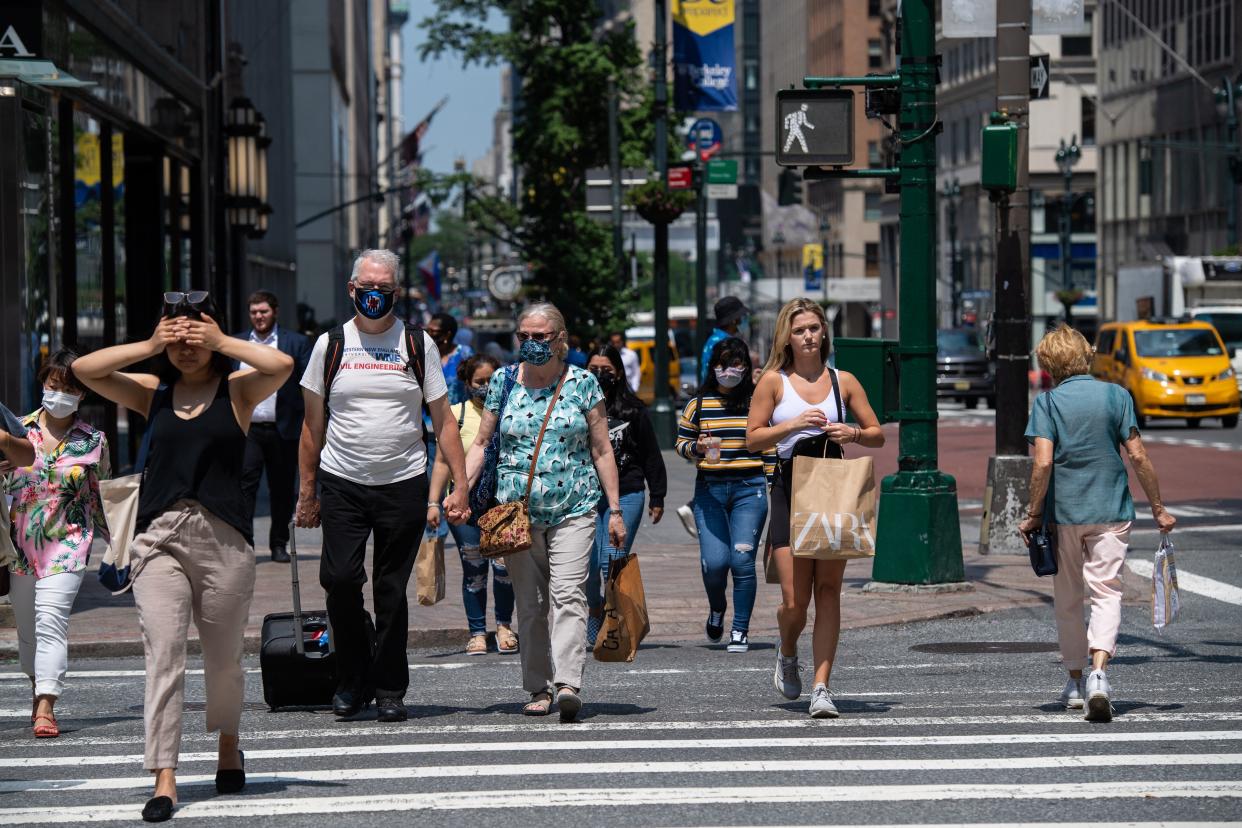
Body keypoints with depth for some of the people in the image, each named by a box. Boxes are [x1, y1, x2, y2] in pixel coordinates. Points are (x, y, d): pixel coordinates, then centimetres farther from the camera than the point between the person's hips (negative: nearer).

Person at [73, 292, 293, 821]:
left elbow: (282, 366, -15)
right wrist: (149, 347, 0)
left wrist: (221, 342, -7)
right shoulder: (152, 393, 11)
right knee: (162, 655, -10)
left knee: (224, 658, 12)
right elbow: (83, 370, 2)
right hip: (159, 537, 1)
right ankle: (164, 781, -14)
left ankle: (228, 745, 40)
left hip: (223, 537, -1)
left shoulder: (237, 391, 5)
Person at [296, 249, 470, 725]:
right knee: (339, 579, -11)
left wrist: (460, 485, -3)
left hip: (404, 484, 0)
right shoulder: (331, 345, 6)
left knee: (391, 590, 2)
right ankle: (353, 680, 7)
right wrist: (307, 492, 7)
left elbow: (443, 420, 6)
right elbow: (314, 424, 11)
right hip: (342, 484, 0)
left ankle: (389, 689, 13)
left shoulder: (417, 345, 5)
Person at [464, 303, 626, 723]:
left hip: (573, 509, -2)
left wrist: (615, 509, 3)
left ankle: (568, 683, -26)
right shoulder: (504, 381, 8)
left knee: (568, 593, -16)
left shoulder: (582, 383, 3)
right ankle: (539, 687, 13)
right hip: (517, 511, 2)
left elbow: (601, 449, 6)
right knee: (529, 602, 4)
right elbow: (481, 443, 11)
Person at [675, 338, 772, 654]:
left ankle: (740, 630, 4)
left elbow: (770, 446, 10)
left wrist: (774, 485, 4)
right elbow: (681, 443, 12)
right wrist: (698, 447, -9)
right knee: (714, 562, -8)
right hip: (710, 488, 1)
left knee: (742, 561, -7)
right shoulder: (698, 404, 7)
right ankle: (717, 608, 24)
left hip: (750, 488, -1)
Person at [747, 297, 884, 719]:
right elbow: (753, 438, 1)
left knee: (828, 591, -5)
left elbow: (877, 435, 12)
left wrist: (852, 433, -9)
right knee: (795, 599, -5)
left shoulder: (843, 380, 8)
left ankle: (821, 689, -5)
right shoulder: (774, 380, 3)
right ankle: (787, 655, 28)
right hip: (790, 490, -1)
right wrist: (793, 424, -13)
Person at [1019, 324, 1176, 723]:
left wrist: (1033, 515, -5)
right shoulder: (1116, 395, 1)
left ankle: (1076, 681, 23)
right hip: (1111, 511, 0)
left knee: (1068, 599, 14)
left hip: (1063, 511, 0)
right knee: (1107, 592, -4)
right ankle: (1098, 673, -26)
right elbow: (1138, 456, -2)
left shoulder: (1047, 402, -4)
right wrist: (1158, 508, 5)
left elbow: (1044, 462, -13)